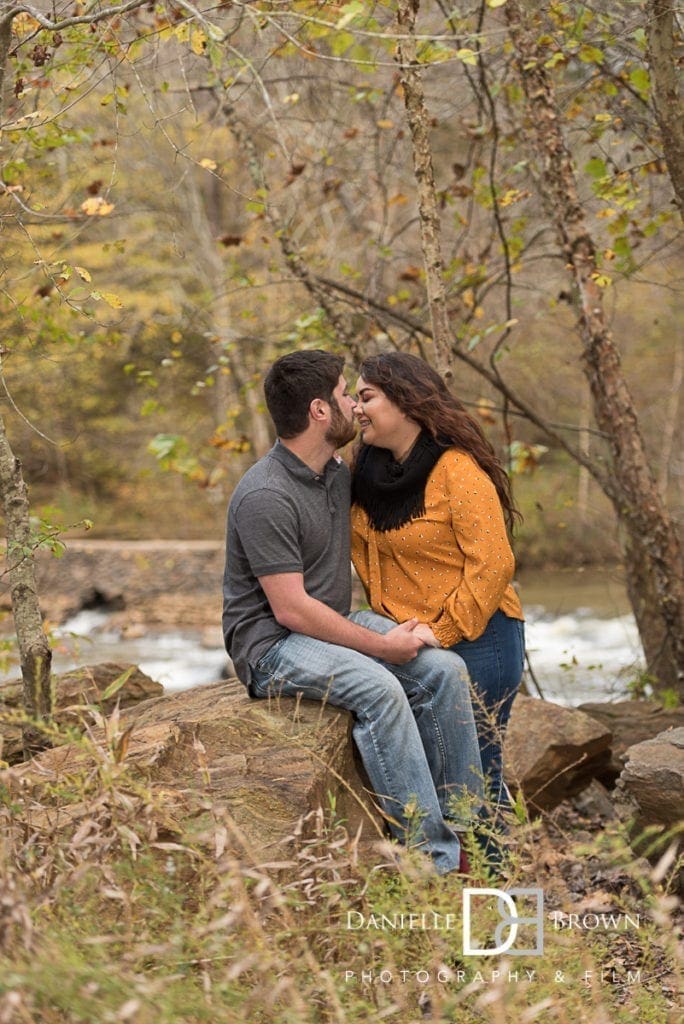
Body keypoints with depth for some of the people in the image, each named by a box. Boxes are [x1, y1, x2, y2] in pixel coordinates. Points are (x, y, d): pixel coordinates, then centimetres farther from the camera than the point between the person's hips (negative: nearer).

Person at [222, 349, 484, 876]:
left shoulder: (336, 472, 8)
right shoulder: (266, 496, -20)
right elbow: (291, 609, -23)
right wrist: (382, 645, -19)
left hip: (335, 626, 9)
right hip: (272, 645, -9)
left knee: (445, 670, -13)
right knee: (379, 688, -33)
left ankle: (464, 830, -11)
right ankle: (433, 859, -30)